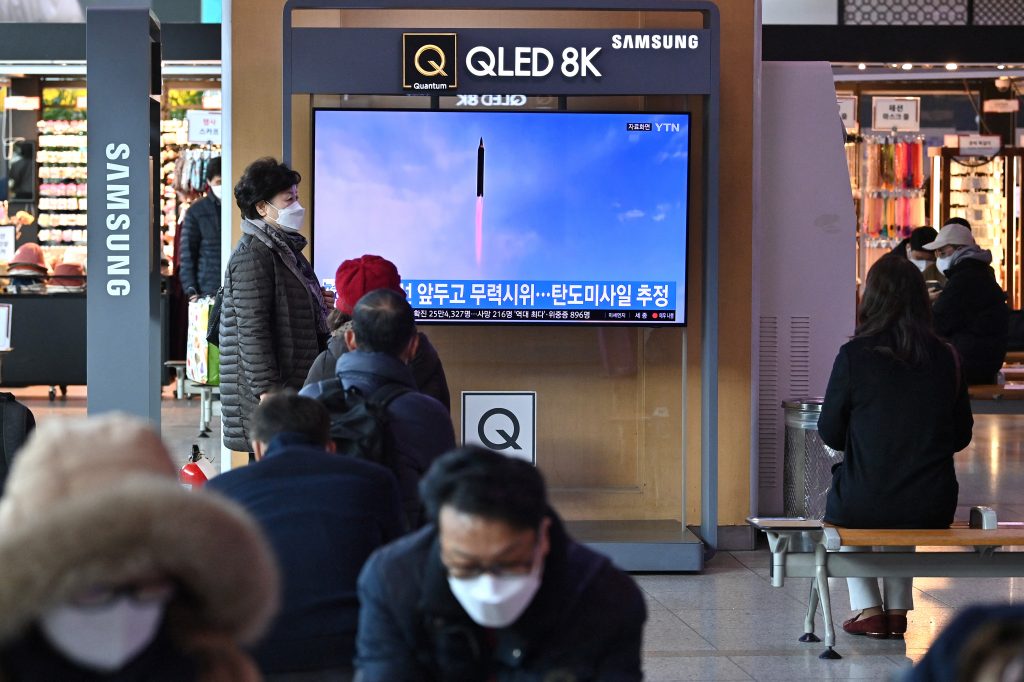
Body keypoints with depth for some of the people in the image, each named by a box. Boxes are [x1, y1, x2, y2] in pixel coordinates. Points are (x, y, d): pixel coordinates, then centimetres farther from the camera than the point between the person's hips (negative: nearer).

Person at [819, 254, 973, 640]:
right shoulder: (946, 358, -1)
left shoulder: (855, 356, -11)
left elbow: (830, 434, -1)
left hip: (864, 504, -3)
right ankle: (898, 610, 33)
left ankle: (868, 610, 26)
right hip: (932, 508, 3)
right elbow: (962, 435, 9)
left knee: (840, 504, 33)